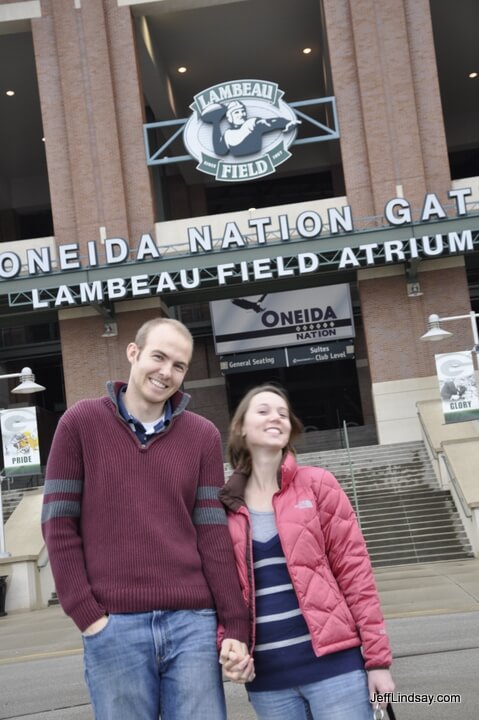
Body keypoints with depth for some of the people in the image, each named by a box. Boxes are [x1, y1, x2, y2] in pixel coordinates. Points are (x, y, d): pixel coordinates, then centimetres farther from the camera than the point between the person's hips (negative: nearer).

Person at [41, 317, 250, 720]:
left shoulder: (203, 435, 7)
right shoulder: (81, 423, 2)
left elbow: (214, 533, 4)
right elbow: (58, 524, 0)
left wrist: (235, 625, -1)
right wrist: (85, 612, -7)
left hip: (193, 621, 2)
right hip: (113, 626, -1)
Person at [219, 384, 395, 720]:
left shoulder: (317, 484, 0)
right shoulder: (225, 504, 5)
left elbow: (355, 572, -2)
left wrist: (378, 658, -5)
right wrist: (228, 648, -7)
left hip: (333, 661, -2)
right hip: (267, 675, 2)